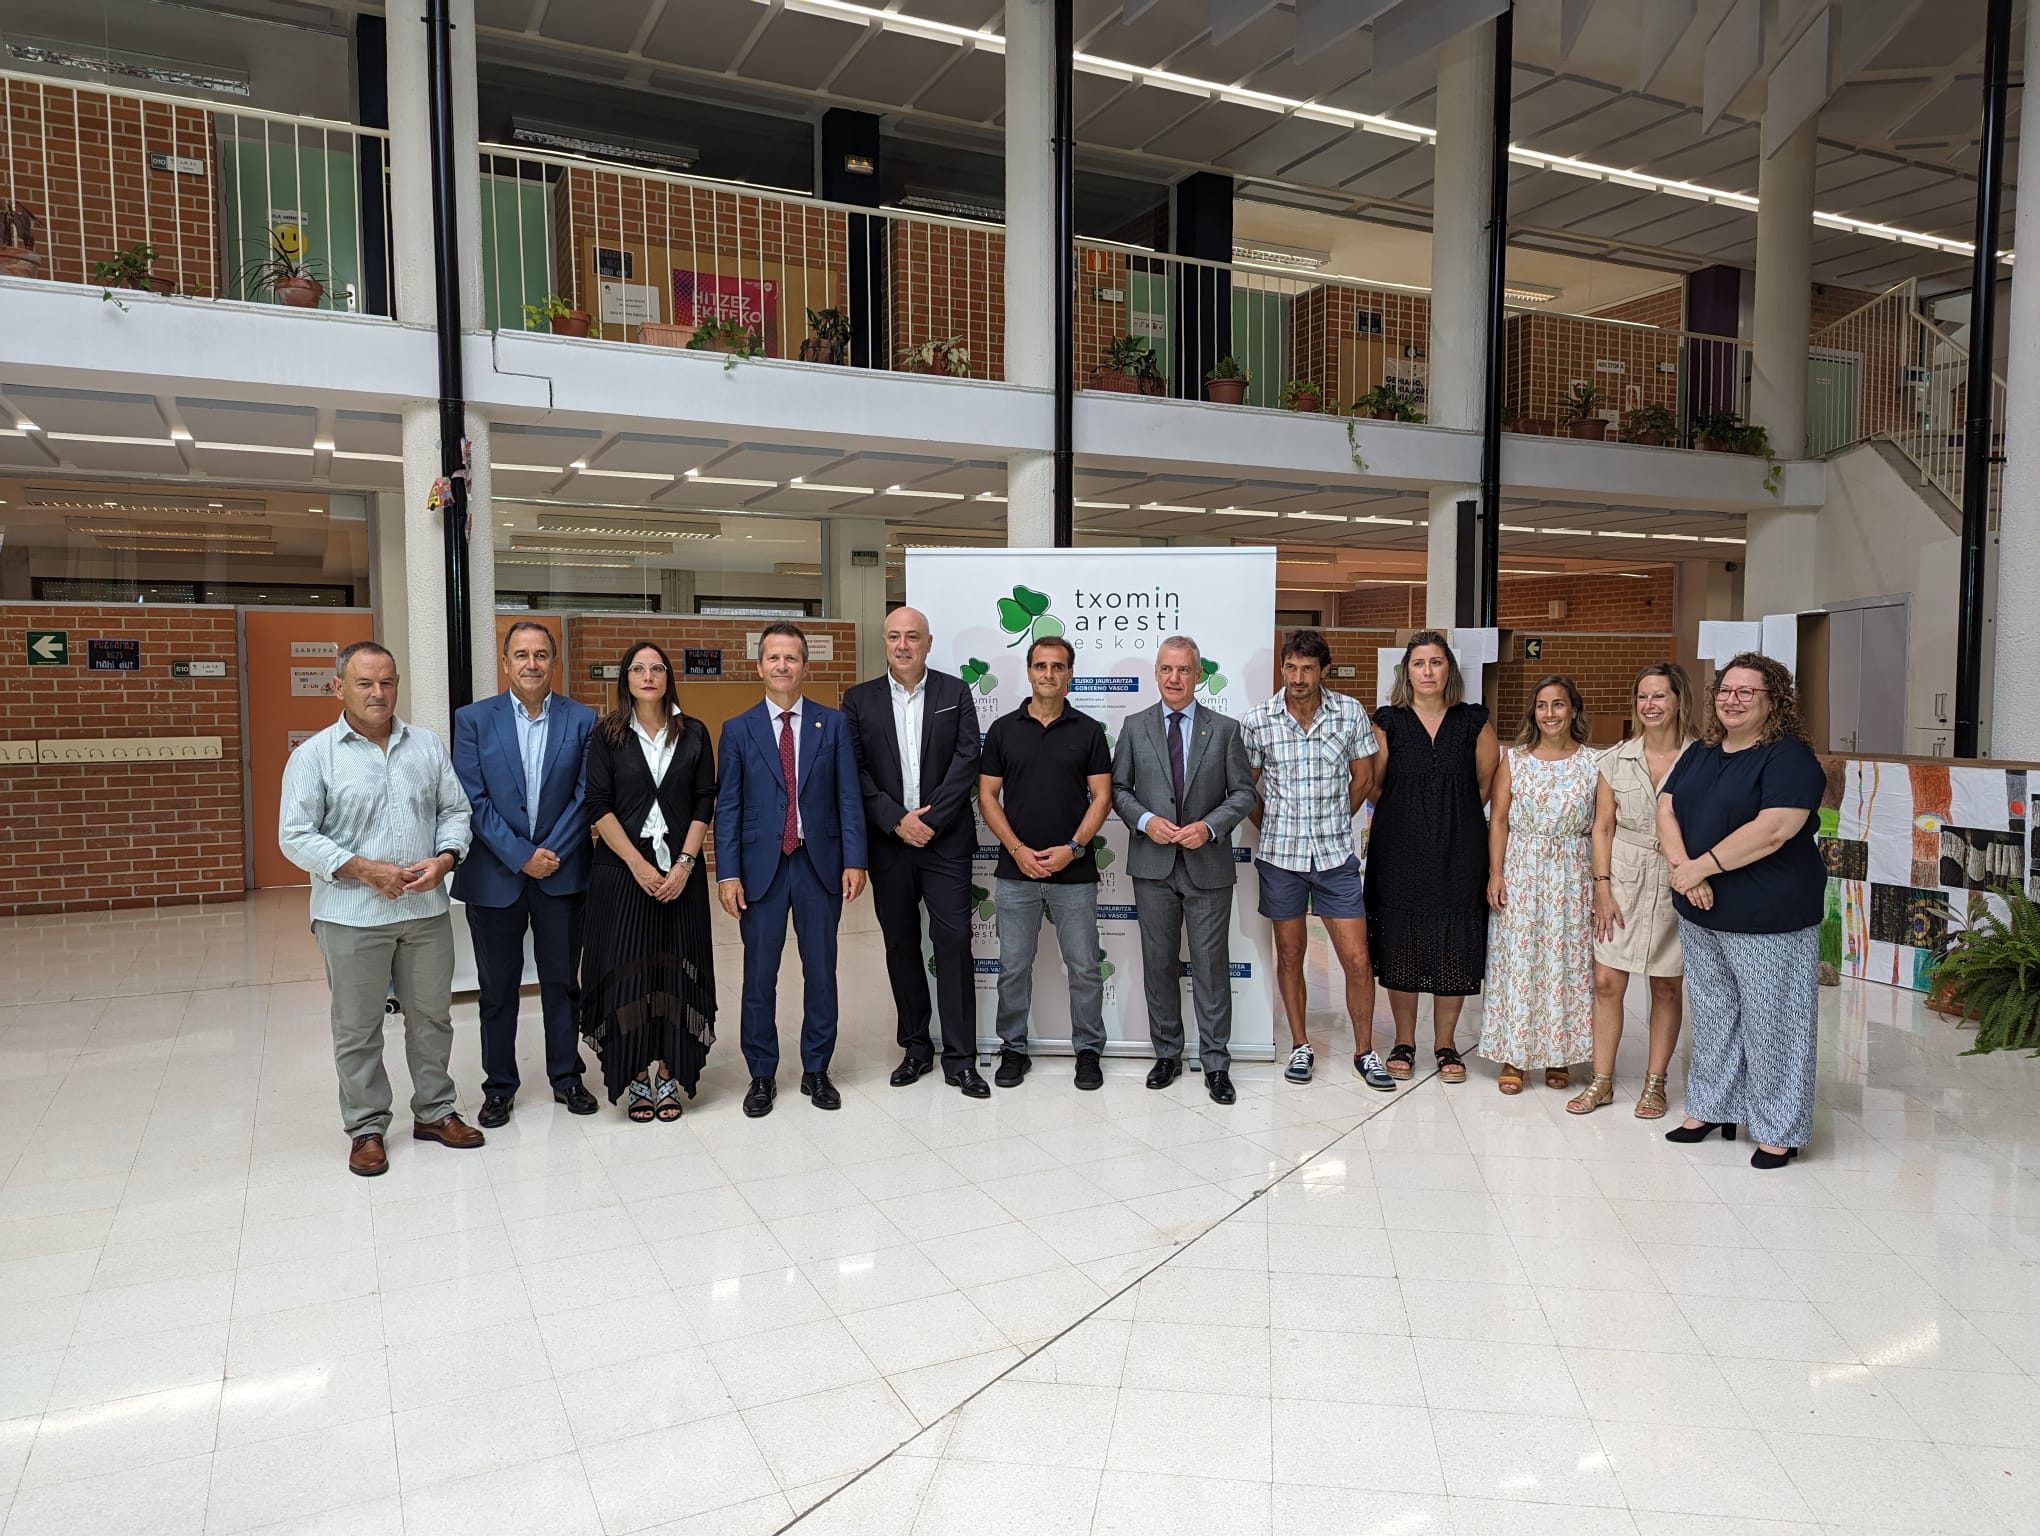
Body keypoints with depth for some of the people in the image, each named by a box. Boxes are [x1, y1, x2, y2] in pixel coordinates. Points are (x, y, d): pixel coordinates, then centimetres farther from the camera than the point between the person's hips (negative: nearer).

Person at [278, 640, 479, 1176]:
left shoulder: (427, 746, 7)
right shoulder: (314, 756, -4)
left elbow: (455, 810, 10)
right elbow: (296, 836, -8)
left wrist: (444, 859, -9)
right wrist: (366, 871, -16)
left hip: (426, 908, 3)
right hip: (352, 915, -3)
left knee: (432, 1015, 12)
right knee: (357, 1028, 7)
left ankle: (435, 1111, 27)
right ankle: (366, 1128, 21)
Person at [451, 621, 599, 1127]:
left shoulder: (582, 720, 0)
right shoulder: (473, 719, -1)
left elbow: (585, 796, -2)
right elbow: (473, 800, -6)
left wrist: (553, 853, -11)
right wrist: (520, 856, -12)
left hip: (562, 872, 0)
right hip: (494, 875, 0)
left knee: (562, 983, 10)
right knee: (497, 989, 10)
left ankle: (566, 1078, 24)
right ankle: (499, 1088, 22)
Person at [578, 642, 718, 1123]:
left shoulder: (693, 734, 6)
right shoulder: (607, 735, 3)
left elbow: (705, 803, 2)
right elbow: (599, 807, -3)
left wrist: (684, 865, -9)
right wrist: (638, 865, -12)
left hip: (681, 871, 1)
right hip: (621, 870, -1)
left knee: (676, 970, 2)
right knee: (627, 971, -1)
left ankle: (669, 1077, 12)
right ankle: (637, 1079, 11)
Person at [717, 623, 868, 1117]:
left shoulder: (832, 724, 4)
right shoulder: (738, 729, 3)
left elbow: (849, 798, 1)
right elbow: (727, 808, 1)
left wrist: (854, 861, -7)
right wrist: (727, 874, -6)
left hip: (820, 864, 1)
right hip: (761, 867, 0)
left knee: (821, 972, 8)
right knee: (759, 975, 6)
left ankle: (816, 1070, 23)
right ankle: (762, 1074, 20)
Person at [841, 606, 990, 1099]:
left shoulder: (955, 692, 3)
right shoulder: (859, 700, 6)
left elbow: (967, 759, -4)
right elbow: (856, 771, 0)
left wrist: (930, 821, -12)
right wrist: (897, 820, -11)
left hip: (945, 839, -2)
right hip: (888, 842, 2)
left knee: (953, 943, -4)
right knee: (900, 946, 9)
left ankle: (960, 1058, 3)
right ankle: (915, 1047, 22)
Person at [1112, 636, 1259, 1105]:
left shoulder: (1224, 729, 3)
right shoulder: (1135, 728, 6)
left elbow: (1244, 792, 2)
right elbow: (1118, 788, 7)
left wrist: (1209, 826, -13)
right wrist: (1144, 820, -11)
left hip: (1207, 865, -1)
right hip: (1153, 865, 1)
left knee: (1211, 965, 2)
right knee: (1159, 964, 9)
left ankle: (1216, 1064, 12)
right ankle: (1167, 1054, 23)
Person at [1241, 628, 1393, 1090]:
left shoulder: (1351, 714, -5)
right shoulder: (1257, 720, -6)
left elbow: (1362, 779, 6)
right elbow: (1247, 787, 5)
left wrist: (1331, 824, 8)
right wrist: (1275, 828, 4)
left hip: (1336, 856, 0)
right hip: (1280, 856, 0)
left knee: (1357, 960, 1)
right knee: (1289, 955, 12)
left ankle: (1364, 1051, 18)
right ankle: (1300, 1046, 27)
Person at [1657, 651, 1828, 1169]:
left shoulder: (1790, 757, -12)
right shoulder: (1700, 754, 11)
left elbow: (1771, 831, -23)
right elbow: (1667, 809, 3)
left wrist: (1703, 866, -18)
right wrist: (1684, 867, -14)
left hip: (1767, 917, -7)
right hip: (1700, 915, 7)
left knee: (1771, 1022, 3)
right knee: (1713, 1015, 17)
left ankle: (1779, 1130, 15)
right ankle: (1711, 1107, 30)